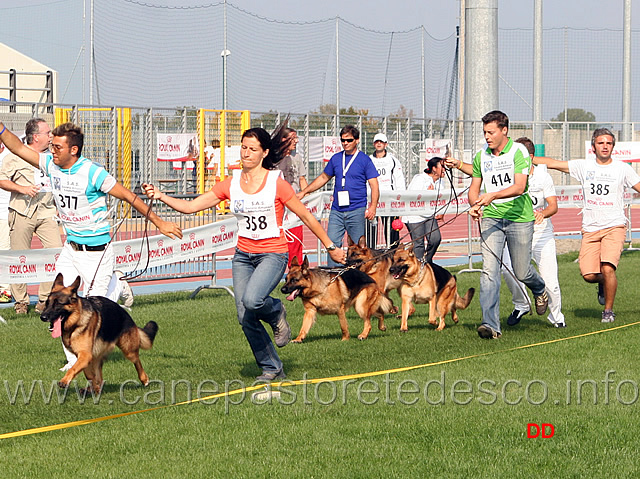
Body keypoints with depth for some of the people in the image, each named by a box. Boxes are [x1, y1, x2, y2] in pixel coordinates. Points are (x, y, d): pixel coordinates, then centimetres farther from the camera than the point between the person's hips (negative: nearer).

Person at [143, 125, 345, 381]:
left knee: (251, 300, -31)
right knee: (245, 318, -2)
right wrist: (160, 196, -15)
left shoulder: (276, 183, -9)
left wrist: (330, 247, 2)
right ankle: (272, 368, 16)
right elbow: (191, 206, 0)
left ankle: (276, 311, 5)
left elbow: (307, 217, -2)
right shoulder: (231, 184, 2)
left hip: (272, 254, -5)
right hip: (243, 254, 5)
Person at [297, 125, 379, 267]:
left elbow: (374, 185, -2)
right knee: (332, 243, -6)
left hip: (356, 211, -4)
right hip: (336, 211, 4)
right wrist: (303, 192, 22)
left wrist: (373, 206, -15)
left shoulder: (364, 160, 2)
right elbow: (323, 178, 26)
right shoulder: (336, 159, 13)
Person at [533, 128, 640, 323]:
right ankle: (603, 283, 28)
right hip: (590, 229, 2)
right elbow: (552, 163, 6)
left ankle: (609, 310, 2)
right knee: (588, 275, -9)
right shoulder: (584, 166, 6)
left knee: (607, 269, -19)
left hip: (614, 226, -2)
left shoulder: (622, 169, 4)